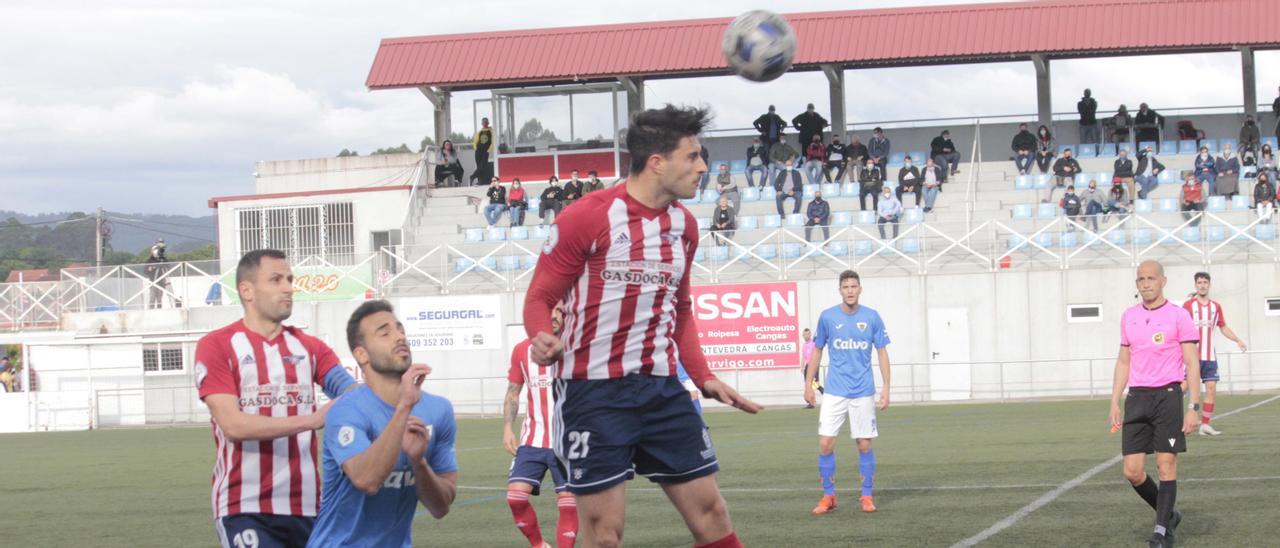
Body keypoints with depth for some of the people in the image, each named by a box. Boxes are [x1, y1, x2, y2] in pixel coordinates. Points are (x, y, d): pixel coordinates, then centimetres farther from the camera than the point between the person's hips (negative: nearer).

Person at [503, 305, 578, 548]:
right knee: (515, 495, -10)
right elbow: (513, 393, 13)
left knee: (568, 503, -6)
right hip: (532, 440, 2)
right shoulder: (522, 350, 6)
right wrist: (508, 428, 3)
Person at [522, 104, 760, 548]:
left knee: (710, 510, 7)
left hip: (662, 389, 6)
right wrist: (543, 339, -27)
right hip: (595, 392, -6)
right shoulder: (588, 217, -11)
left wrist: (703, 378, 14)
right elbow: (540, 297, -6)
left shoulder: (684, 224, 9)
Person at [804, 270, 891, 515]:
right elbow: (817, 351, 9)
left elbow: (882, 353, 4)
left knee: (864, 445, 2)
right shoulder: (827, 317, 0)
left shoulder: (872, 318, -1)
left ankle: (867, 496, 14)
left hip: (863, 392, 0)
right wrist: (808, 383, 5)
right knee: (825, 444, -6)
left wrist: (886, 387, -3)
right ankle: (828, 496, 6)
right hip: (834, 391, 0)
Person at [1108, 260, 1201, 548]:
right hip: (1136, 398, 5)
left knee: (1166, 465, -5)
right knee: (1132, 471, 0)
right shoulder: (1129, 317, 12)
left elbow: (1192, 364, -5)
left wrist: (1194, 408, -12)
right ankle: (1167, 514, 22)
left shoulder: (1178, 316, -3)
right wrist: (1115, 402, 13)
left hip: (1167, 395, -5)